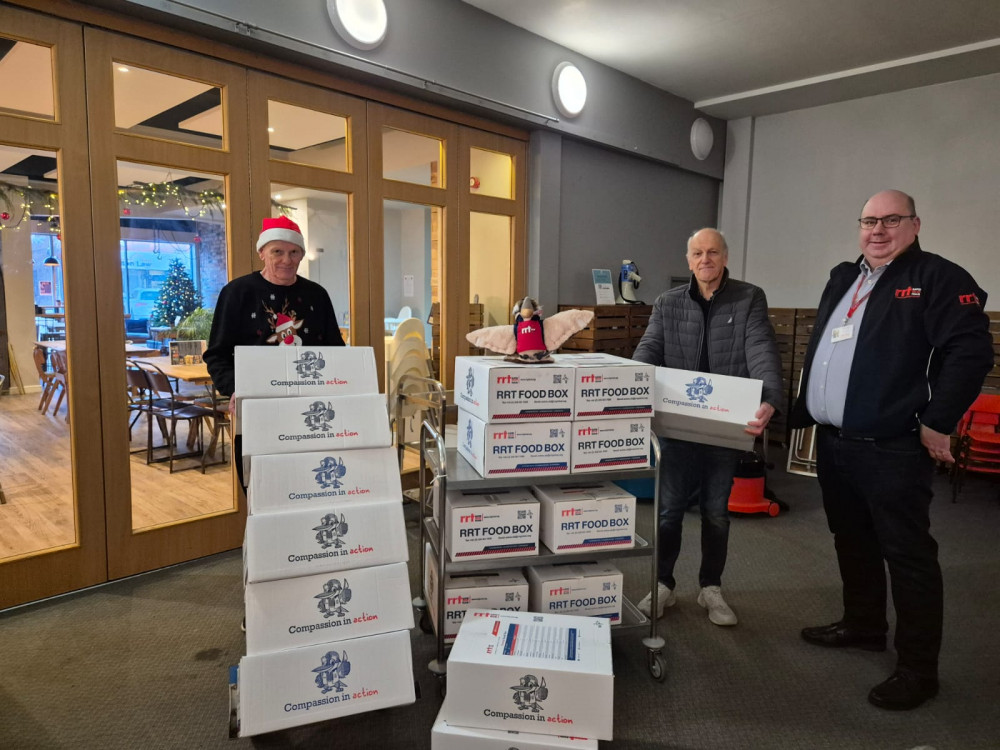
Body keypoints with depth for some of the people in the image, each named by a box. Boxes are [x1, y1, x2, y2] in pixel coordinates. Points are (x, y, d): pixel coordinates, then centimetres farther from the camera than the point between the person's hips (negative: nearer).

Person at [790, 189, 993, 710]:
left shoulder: (938, 278, -6)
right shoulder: (843, 278, 16)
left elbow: (971, 351, -14)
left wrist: (937, 424, -17)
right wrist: (803, 410, 16)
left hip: (891, 450, -8)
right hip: (832, 443, 8)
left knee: (907, 554, 0)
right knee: (851, 542, 19)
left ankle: (918, 668, 13)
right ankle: (862, 625, 37)